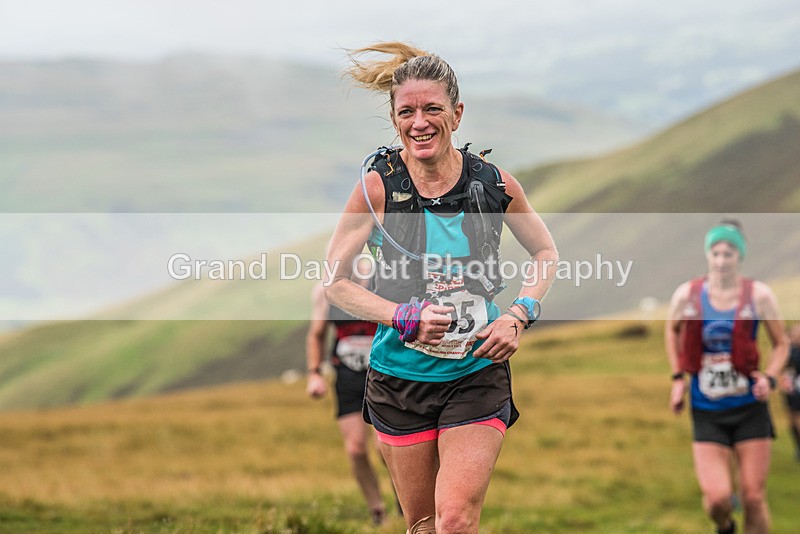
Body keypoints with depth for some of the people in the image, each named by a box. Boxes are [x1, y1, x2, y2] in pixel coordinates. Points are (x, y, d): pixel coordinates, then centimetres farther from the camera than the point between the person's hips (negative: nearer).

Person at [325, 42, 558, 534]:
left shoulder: (494, 183, -5)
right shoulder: (378, 186, -9)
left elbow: (546, 252, 12)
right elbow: (335, 280, -2)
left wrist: (520, 316, -5)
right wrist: (404, 317, -16)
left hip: (478, 371, 0)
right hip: (400, 376, 0)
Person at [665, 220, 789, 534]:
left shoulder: (758, 295, -4)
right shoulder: (687, 295, -2)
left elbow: (781, 344, 8)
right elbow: (672, 330, 19)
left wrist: (769, 378, -11)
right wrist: (678, 378, 9)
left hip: (750, 409, 0)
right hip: (706, 413, 0)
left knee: (754, 498, -1)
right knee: (717, 499, -11)